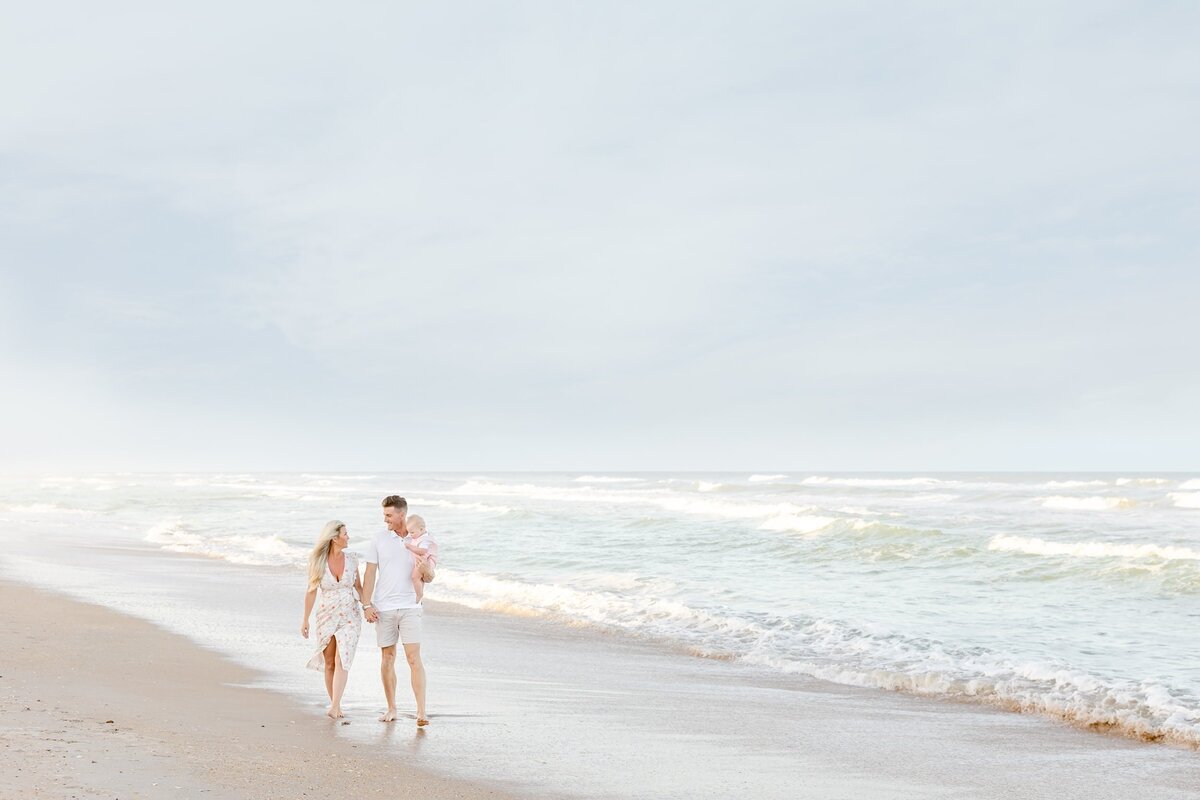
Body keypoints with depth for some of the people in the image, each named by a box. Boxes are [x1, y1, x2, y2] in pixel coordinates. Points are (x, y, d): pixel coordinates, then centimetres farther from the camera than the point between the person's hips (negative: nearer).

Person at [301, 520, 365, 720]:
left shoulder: (351, 559, 0)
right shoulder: (317, 561, -5)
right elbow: (311, 591, 2)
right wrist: (305, 620, 5)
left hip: (349, 616, 0)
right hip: (327, 617, 0)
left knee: (341, 661, -14)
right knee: (329, 664, 6)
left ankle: (334, 707, -19)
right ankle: (335, 705, 18)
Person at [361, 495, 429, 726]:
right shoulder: (378, 541, 2)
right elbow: (370, 575, 2)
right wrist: (367, 605, -6)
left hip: (409, 607, -1)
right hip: (384, 609, 1)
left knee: (414, 658, -9)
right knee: (387, 658, 7)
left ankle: (421, 712, -11)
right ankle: (391, 709, 18)